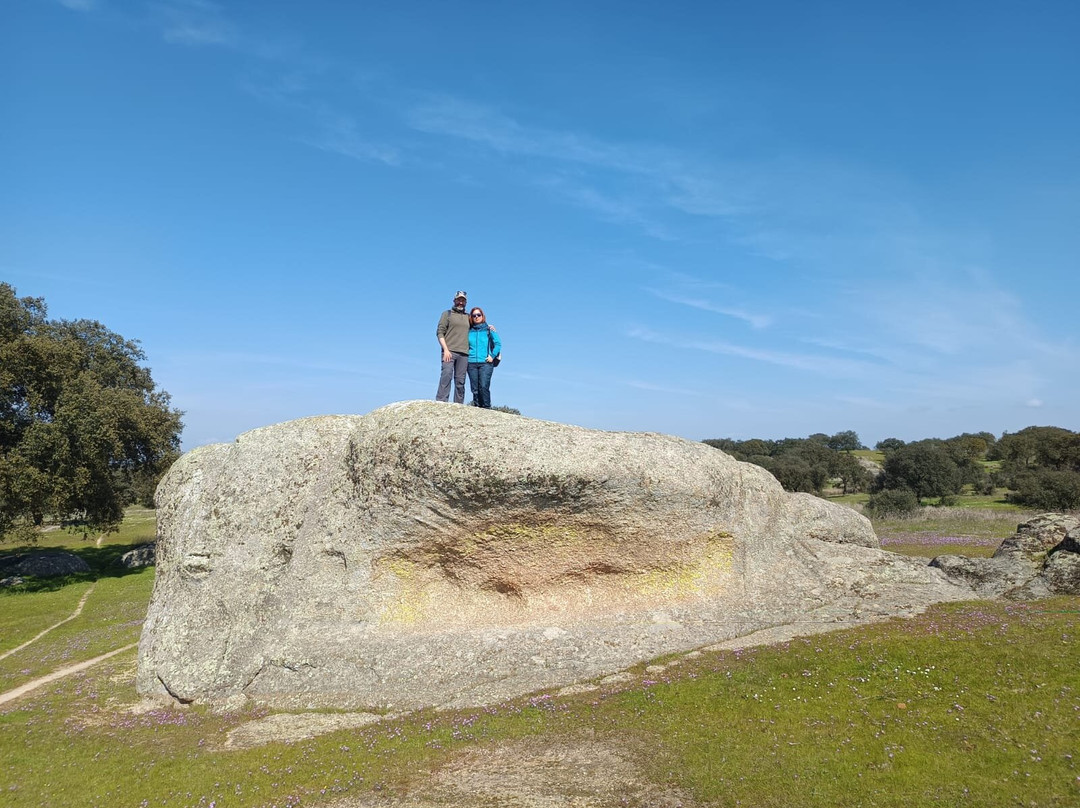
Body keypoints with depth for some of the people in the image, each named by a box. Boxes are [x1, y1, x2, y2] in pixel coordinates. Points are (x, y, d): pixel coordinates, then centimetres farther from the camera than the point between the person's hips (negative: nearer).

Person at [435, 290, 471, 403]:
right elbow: (440, 332, 2)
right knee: (446, 376, -18)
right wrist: (446, 350, -10)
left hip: (464, 353, 4)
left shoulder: (468, 316, 22)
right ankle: (441, 403, -23)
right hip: (449, 351, -4)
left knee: (460, 381, 0)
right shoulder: (447, 314, 11)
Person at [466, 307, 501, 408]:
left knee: (484, 386, -17)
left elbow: (498, 343, 4)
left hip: (486, 363, -3)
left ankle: (487, 408, -10)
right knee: (475, 389, 1)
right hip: (472, 363, 3)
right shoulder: (469, 331, 12)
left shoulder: (489, 329, 6)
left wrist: (492, 356, -5)